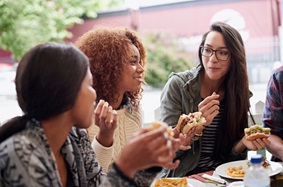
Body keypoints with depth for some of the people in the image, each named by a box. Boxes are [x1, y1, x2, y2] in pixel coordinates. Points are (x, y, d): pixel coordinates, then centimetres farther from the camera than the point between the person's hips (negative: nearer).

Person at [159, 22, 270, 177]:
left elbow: (227, 153, 5)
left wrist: (243, 143, -16)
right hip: (184, 176, -3)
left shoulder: (239, 92, 1)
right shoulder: (178, 85, -10)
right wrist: (198, 124, -25)